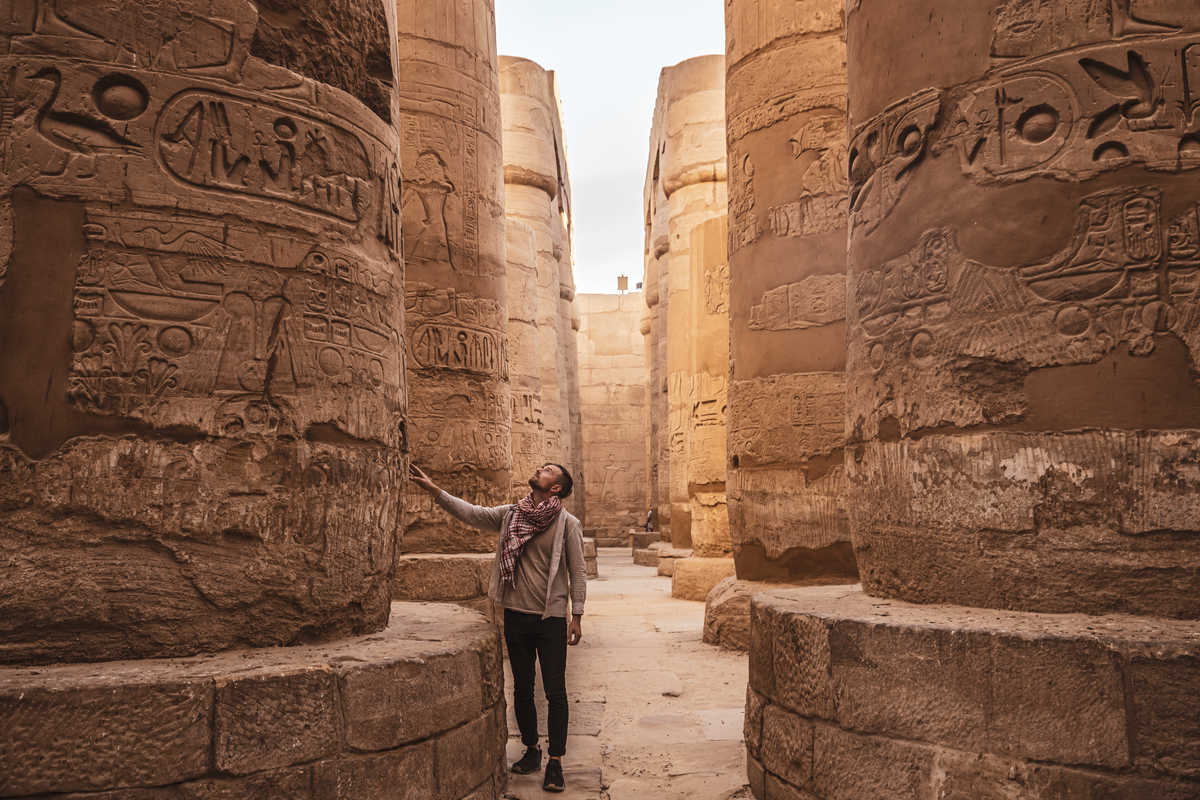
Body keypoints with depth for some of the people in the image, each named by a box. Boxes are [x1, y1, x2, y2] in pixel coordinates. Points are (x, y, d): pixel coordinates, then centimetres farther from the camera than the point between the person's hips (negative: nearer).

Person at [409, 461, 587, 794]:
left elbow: (578, 572, -5)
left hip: (551, 618, -4)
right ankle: (531, 751, 31)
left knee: (555, 692, -1)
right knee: (522, 690, 14)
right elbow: (470, 513, 1)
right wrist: (433, 489, -7)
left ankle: (555, 763, 10)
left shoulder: (567, 523, -7)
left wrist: (576, 617, -7)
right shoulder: (510, 515, 4)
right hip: (516, 616, 4)